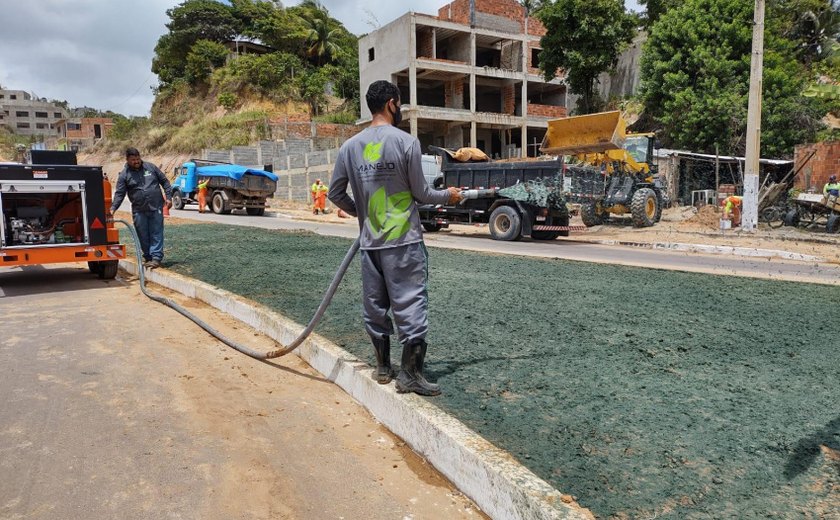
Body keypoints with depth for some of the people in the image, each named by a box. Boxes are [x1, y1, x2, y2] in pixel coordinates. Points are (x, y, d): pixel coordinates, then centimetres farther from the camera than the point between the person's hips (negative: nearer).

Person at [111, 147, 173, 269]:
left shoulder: (150, 167, 5)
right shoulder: (124, 175, 1)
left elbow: (164, 182, 10)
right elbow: (119, 194, -3)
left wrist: (168, 197, 2)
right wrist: (113, 208, -15)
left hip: (156, 208, -1)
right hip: (139, 210, 1)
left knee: (156, 234, -3)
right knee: (143, 236, 6)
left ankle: (156, 258, -2)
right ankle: (147, 257, 19)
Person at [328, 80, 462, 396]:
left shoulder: (350, 146, 4)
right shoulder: (406, 142, -8)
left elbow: (335, 194, 8)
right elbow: (420, 193, -4)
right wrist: (448, 196, 15)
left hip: (369, 242, 5)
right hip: (404, 240, -5)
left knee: (375, 305, 14)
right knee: (411, 303, 1)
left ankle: (382, 367, 25)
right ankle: (410, 373, 3)